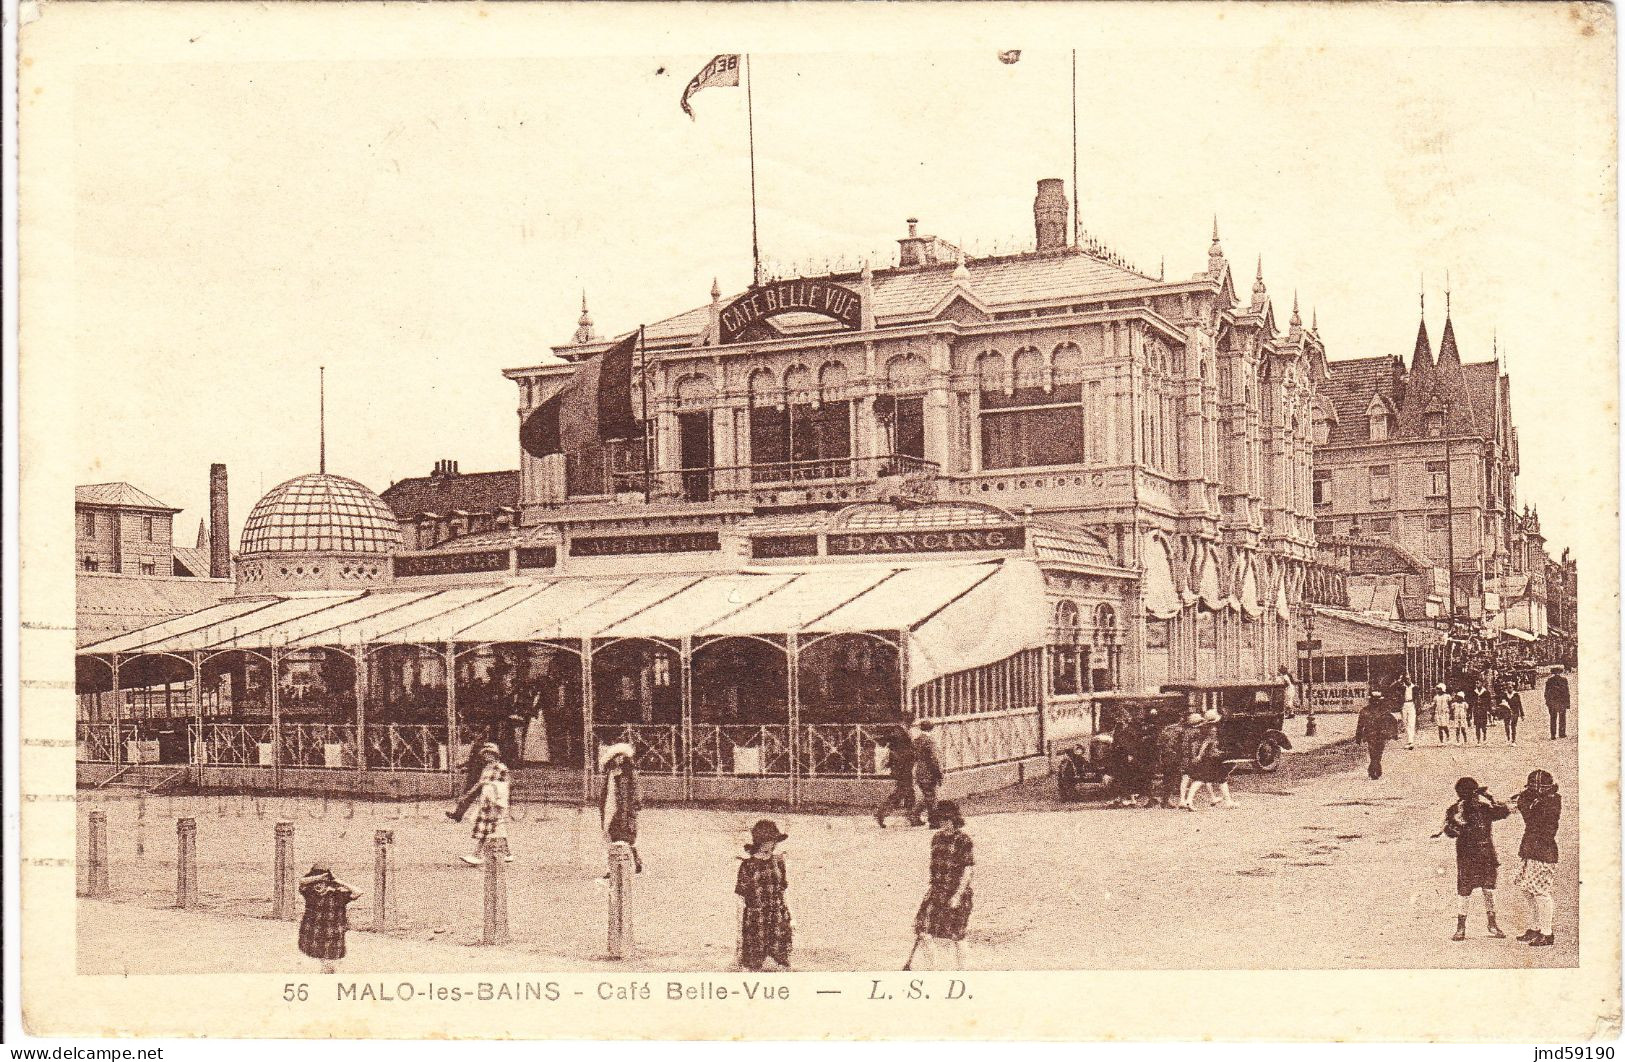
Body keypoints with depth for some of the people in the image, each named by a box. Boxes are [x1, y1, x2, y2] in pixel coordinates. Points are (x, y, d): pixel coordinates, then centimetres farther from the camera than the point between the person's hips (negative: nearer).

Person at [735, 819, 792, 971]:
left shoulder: (778, 861, 5)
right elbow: (741, 900, -4)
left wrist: (790, 919, 13)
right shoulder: (748, 866, -7)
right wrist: (740, 928, -5)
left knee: (783, 963, 5)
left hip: (778, 919, 4)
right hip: (755, 920, -4)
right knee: (749, 965, 0)